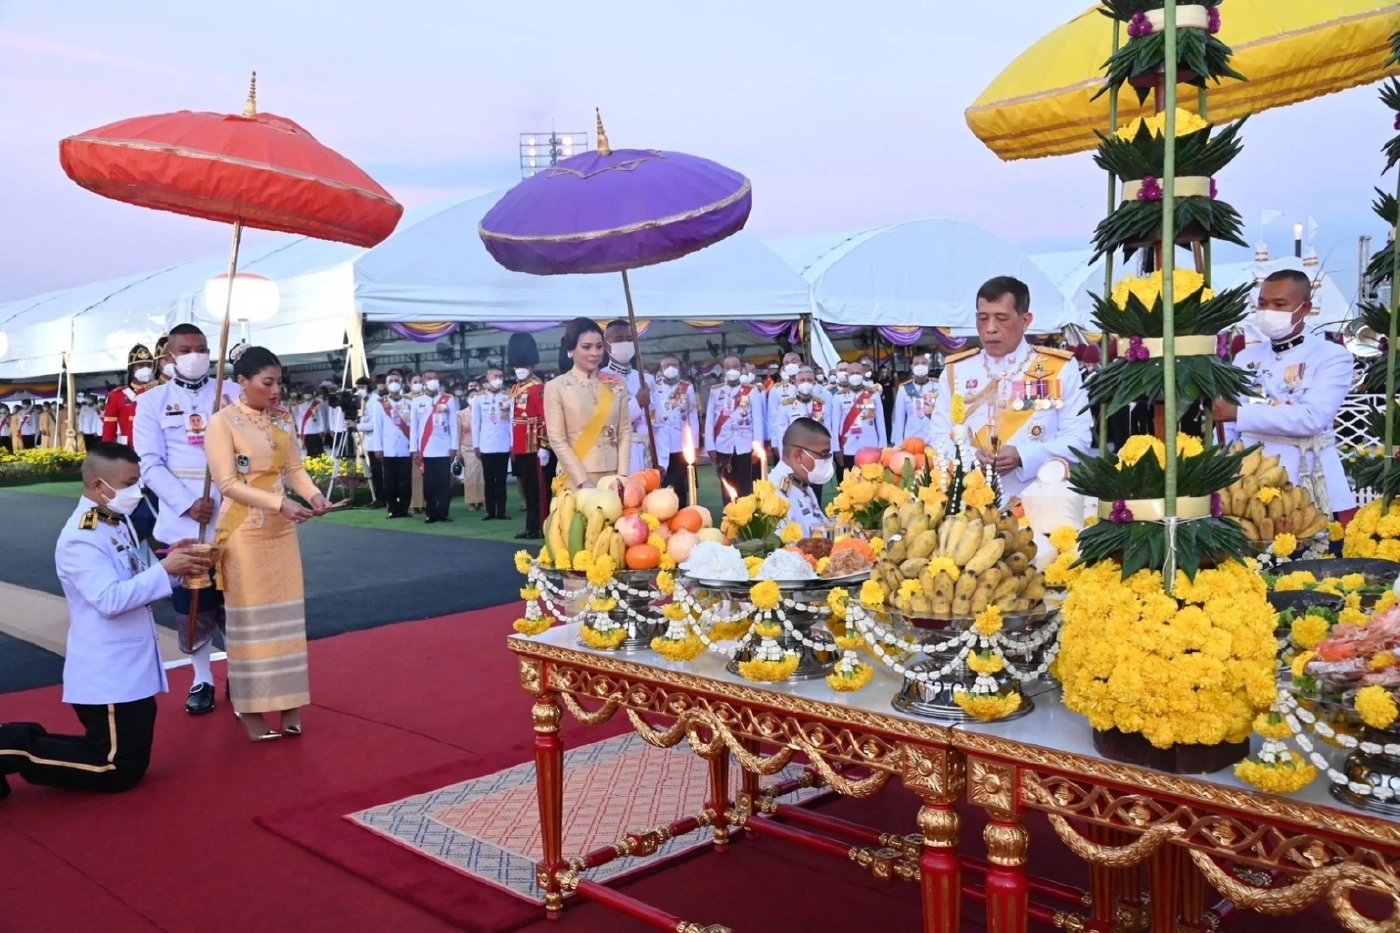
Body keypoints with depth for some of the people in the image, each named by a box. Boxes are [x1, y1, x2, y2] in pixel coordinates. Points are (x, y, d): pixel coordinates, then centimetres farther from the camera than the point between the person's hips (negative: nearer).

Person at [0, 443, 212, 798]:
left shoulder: (117, 524, 12)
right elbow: (111, 599, -29)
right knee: (119, 771, -5)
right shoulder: (80, 539, -19)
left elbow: (136, 584, 16)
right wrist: (166, 569, -26)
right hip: (109, 677, -10)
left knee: (123, 756, 17)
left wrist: (176, 564, -1)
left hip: (130, 670, 10)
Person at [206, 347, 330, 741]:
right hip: (244, 531, -5)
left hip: (281, 529, 5)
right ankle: (249, 706, 13)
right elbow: (228, 483, -16)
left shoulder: (284, 419, 5)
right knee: (249, 616, 3)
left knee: (285, 614, 8)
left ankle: (286, 700, 17)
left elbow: (294, 468, 5)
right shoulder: (222, 422, -11)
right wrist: (280, 503, -24)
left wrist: (313, 494, -16)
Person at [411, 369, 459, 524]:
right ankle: (431, 514, 10)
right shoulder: (417, 402, 7)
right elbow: (414, 427, 6)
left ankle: (443, 513, 7)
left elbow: (453, 424, 4)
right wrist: (414, 450, 1)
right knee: (429, 484, 3)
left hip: (444, 450, 0)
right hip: (425, 451, 1)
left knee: (444, 483, -1)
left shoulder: (449, 399, 5)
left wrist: (454, 447, -1)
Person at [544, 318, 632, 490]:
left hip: (613, 478, 3)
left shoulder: (617, 384, 7)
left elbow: (625, 432, 5)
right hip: (575, 481, -2)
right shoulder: (556, 387, -2)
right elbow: (557, 439, -6)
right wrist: (583, 481, -12)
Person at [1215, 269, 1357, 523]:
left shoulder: (1332, 356, -2)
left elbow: (1312, 418, -19)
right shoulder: (1245, 358, 12)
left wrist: (1240, 413, -22)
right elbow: (1228, 427, 8)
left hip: (1308, 488, -4)